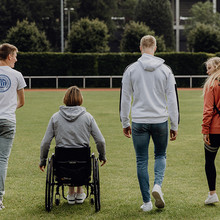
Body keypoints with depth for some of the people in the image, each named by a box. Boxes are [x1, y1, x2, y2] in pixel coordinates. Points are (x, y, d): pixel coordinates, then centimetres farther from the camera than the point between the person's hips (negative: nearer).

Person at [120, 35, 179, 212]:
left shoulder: (131, 69, -2)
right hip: (160, 121, 1)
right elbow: (173, 100, 0)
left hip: (139, 122, 0)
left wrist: (125, 123, 12)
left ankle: (147, 202, 8)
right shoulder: (165, 70, -1)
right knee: (160, 155, 19)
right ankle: (158, 185, -7)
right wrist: (175, 126, 6)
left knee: (142, 161, 7)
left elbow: (125, 99, 2)